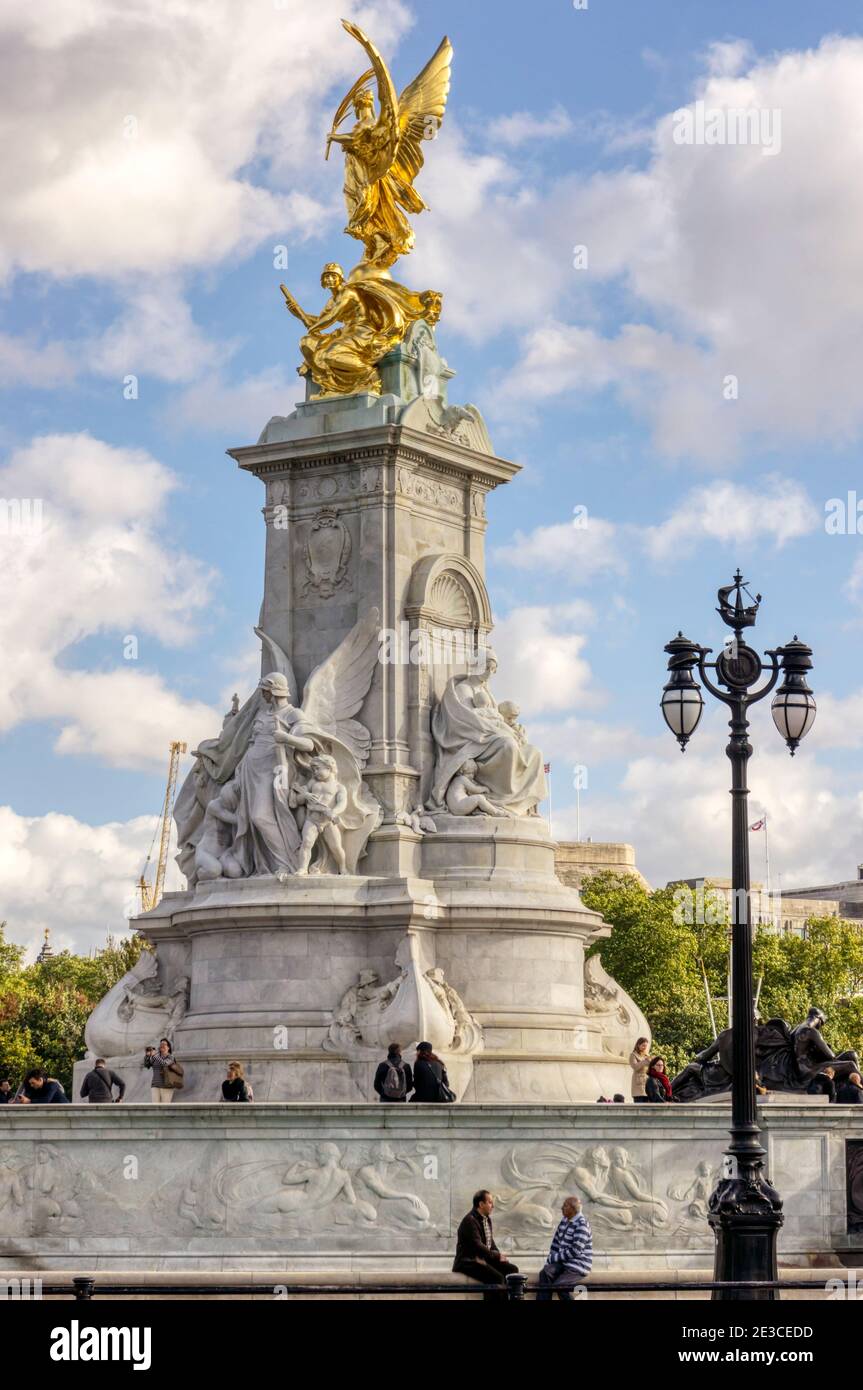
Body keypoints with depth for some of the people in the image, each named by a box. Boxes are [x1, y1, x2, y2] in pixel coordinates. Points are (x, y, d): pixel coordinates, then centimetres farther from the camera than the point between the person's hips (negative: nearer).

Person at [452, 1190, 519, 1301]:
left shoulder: (487, 1219, 15)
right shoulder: (469, 1221, -16)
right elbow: (477, 1246, -23)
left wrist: (499, 1256, 4)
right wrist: (497, 1256, -14)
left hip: (484, 1259, 9)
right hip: (468, 1262, -9)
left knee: (512, 1269, -6)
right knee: (497, 1278, -28)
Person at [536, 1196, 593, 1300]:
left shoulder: (581, 1224, -15)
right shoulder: (564, 1221, 11)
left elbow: (575, 1251, -20)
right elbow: (556, 1242, 16)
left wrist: (554, 1257, -12)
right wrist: (549, 1262, 4)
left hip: (578, 1266, -7)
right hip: (564, 1263, 7)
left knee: (558, 1286, -30)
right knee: (544, 1273, -23)